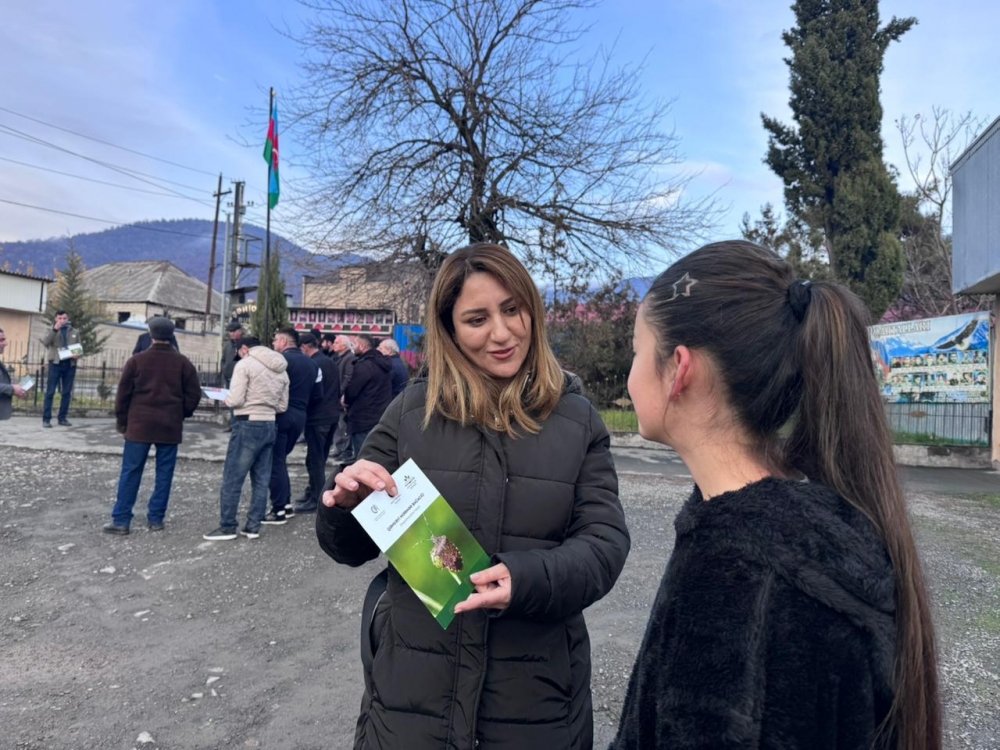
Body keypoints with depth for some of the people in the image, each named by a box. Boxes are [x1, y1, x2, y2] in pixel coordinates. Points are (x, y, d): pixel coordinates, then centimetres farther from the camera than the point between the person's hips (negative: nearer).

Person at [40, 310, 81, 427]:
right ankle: (46, 418, -1)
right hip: (55, 363, -2)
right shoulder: (52, 330, 6)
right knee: (50, 392, -3)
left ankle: (63, 418, 14)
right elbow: (45, 342, -12)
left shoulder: (75, 332, 13)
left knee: (67, 393, 6)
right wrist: (55, 329, -20)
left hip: (70, 365, 3)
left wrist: (78, 355, -7)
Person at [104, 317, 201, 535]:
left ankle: (121, 519, 6)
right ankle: (156, 518, 11)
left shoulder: (136, 360, -1)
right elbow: (194, 394, 1)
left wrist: (122, 421, 12)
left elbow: (123, 394, 1)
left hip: (139, 425, 0)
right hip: (170, 427, 1)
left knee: (130, 472, 4)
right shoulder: (183, 362, 1)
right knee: (164, 474, 7)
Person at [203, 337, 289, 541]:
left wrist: (226, 400, 6)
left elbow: (236, 400, -14)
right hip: (270, 426, 7)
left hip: (248, 425, -7)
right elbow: (282, 406, 13)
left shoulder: (245, 364, -8)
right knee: (261, 480, 9)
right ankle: (253, 526, 14)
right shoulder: (281, 370, 12)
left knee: (232, 478, 2)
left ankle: (227, 527, 7)